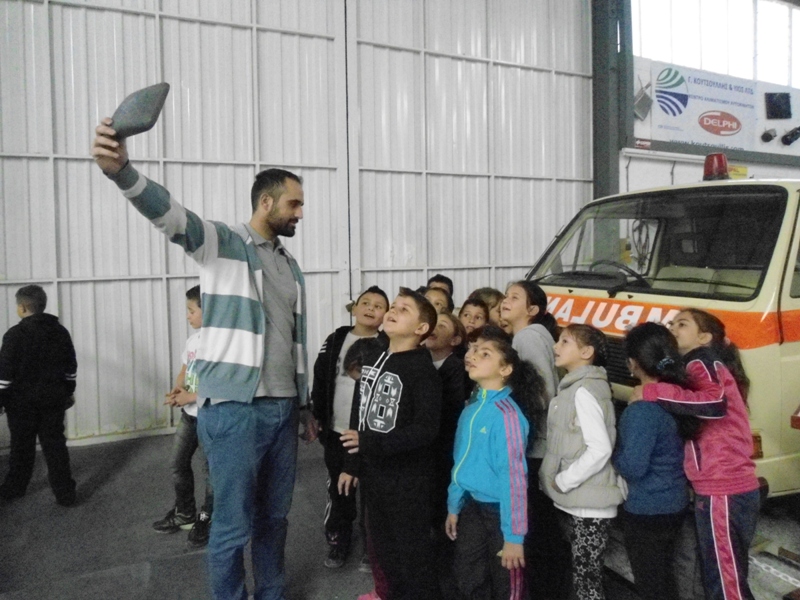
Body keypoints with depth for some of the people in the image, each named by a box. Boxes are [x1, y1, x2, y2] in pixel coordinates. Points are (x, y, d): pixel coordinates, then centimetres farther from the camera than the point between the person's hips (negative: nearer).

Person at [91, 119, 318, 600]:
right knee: (234, 525, 5)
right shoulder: (224, 243, -6)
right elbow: (169, 214, -27)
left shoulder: (291, 266, 15)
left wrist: (306, 404, 21)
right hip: (234, 410, -6)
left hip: (282, 409, 6)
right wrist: (123, 171, -47)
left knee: (275, 516, 18)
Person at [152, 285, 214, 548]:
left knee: (209, 470, 4)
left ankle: (207, 520, 23)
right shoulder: (192, 339, 7)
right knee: (178, 464, 16)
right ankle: (184, 514, 34)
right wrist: (177, 390, -5)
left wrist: (190, 397, -19)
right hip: (189, 414, 9)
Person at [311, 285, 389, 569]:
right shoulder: (336, 341, 4)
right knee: (338, 489, 14)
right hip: (337, 430, 3)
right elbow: (320, 381, 8)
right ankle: (338, 540, 30)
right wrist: (319, 417, 6)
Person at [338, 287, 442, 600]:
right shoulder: (374, 360, 8)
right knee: (380, 544, 23)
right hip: (374, 472, 8)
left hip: (407, 478, -8)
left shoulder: (422, 371, -16)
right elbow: (358, 417, 12)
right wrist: (352, 465, 13)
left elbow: (426, 429, -24)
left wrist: (371, 443, -28)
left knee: (411, 550, 5)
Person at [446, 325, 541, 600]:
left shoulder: (506, 413, -23)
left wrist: (513, 535, -22)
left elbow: (513, 475, -23)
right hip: (472, 506, 8)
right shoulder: (471, 409, 2)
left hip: (499, 510, -8)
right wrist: (454, 506, 17)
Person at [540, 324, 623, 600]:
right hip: (576, 501, 9)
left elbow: (600, 449, -25)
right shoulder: (572, 388, 10)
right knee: (583, 576, 17)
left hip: (588, 503, -9)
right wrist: (558, 479, 7)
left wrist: (563, 481, -17)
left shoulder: (583, 391, -17)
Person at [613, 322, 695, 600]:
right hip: (673, 503, 8)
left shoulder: (644, 407, -25)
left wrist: (611, 452, -8)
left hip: (647, 510, -8)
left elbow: (632, 467, -26)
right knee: (663, 578, 24)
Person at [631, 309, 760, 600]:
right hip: (730, 488, 10)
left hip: (722, 491, -10)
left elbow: (715, 403, -26)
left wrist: (653, 392, -18)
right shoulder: (707, 365, 22)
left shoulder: (702, 361, -5)